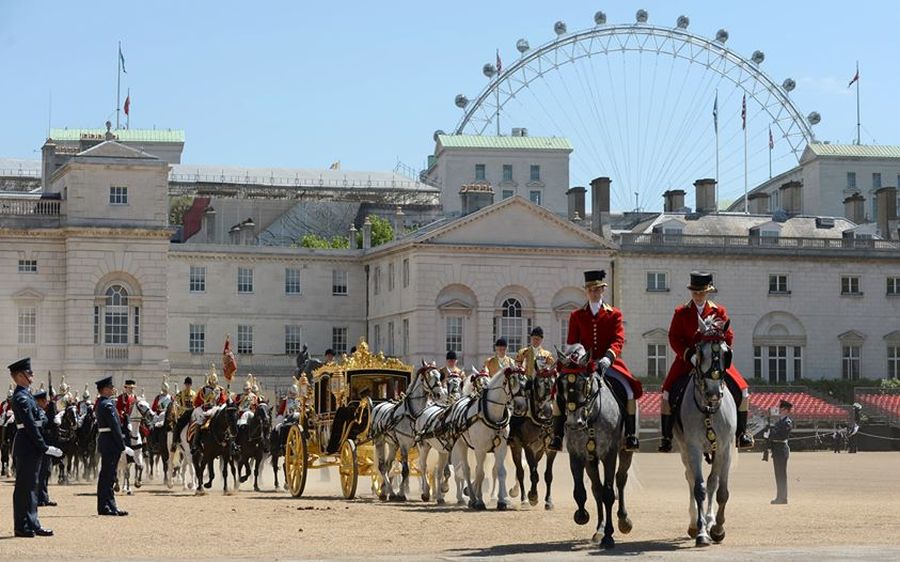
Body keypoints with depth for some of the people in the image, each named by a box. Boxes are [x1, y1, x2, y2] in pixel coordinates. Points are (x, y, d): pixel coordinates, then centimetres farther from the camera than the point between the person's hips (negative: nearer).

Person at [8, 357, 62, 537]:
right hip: (27, 447, -10)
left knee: (30, 486, 12)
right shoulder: (22, 397, -17)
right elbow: (30, 425, -21)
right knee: (24, 487, -4)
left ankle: (32, 524, 17)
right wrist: (44, 447, -19)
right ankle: (22, 527, 0)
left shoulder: (24, 394, 15)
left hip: (29, 448, 10)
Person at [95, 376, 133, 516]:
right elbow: (115, 428, -20)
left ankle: (104, 506, 18)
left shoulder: (100, 403, 13)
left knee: (105, 475, 13)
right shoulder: (108, 405, -18)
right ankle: (108, 506, -5)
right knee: (109, 476, -7)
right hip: (111, 444, -10)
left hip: (103, 441, 10)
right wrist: (123, 447, -19)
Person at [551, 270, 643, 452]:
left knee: (630, 389, -22)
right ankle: (557, 435, -11)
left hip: (608, 363, -1)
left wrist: (608, 358, -23)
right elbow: (571, 343, 10)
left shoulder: (614, 314, 6)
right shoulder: (576, 316, 11)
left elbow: (618, 340, -5)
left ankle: (631, 434, -13)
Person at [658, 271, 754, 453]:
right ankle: (666, 436, -7)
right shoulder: (681, 313, 2)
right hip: (687, 359, -1)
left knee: (742, 390, -11)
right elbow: (674, 338, -3)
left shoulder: (719, 311, 6)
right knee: (668, 392, -19)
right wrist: (690, 355, -16)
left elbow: (728, 337, 5)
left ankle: (741, 432, 5)